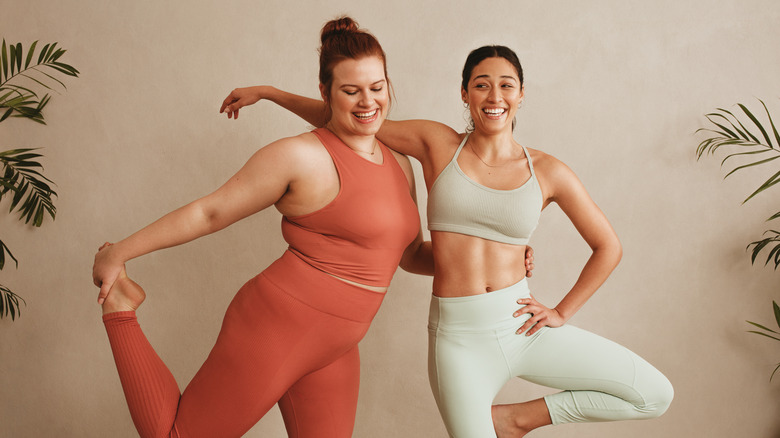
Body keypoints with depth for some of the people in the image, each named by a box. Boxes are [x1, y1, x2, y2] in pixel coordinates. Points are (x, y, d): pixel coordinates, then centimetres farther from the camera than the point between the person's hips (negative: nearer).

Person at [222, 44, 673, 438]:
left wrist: (563, 312, 4)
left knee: (656, 395, -2)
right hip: (459, 336, -2)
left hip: (521, 327, 2)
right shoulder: (437, 144, -1)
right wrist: (267, 91, 8)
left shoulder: (547, 171, 0)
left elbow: (608, 246, 10)